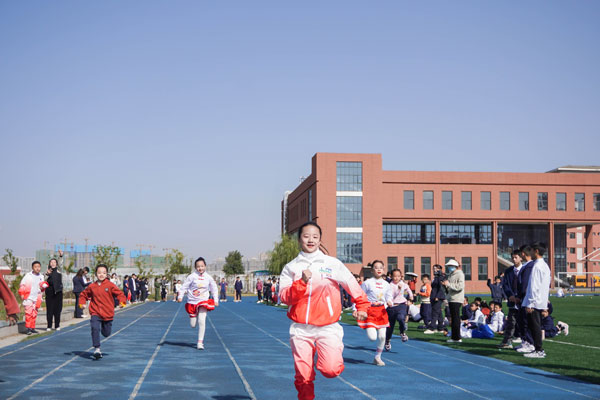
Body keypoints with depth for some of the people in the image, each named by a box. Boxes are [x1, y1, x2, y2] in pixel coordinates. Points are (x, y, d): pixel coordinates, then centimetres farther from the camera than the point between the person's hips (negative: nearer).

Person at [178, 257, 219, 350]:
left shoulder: (208, 278, 0)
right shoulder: (192, 276, -7)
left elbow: (214, 289, 12)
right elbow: (184, 286, -1)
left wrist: (215, 300, 9)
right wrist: (180, 296, -9)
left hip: (203, 302, 0)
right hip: (192, 302, 0)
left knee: (202, 321, -16)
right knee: (193, 325, 5)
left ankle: (200, 342, -7)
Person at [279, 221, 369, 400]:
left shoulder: (333, 264, 4)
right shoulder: (291, 267, 6)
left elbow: (353, 286, 13)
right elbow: (284, 297, -5)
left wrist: (361, 306, 9)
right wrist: (302, 282, -16)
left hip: (328, 327, -1)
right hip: (300, 329, 1)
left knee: (330, 369, -18)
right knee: (303, 376, -1)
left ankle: (337, 351, 16)